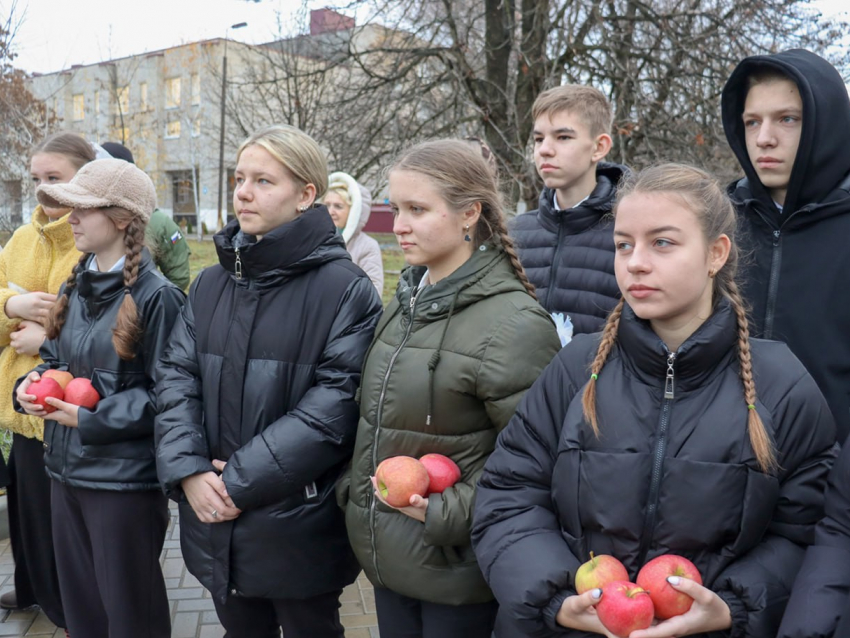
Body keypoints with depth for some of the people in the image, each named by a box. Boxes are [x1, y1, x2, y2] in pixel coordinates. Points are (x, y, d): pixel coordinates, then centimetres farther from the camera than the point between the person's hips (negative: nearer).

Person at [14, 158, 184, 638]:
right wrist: (34, 384, -4)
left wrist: (88, 419, -19)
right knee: (79, 598, 22)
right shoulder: (75, 288, 8)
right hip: (67, 470, 8)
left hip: (126, 478, -8)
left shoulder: (156, 296, -17)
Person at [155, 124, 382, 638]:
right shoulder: (212, 283, 8)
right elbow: (177, 376, 3)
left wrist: (243, 480, -19)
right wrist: (189, 470, -12)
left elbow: (335, 402, -18)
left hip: (299, 525, -5)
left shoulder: (346, 289, -12)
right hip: (215, 521, 5)